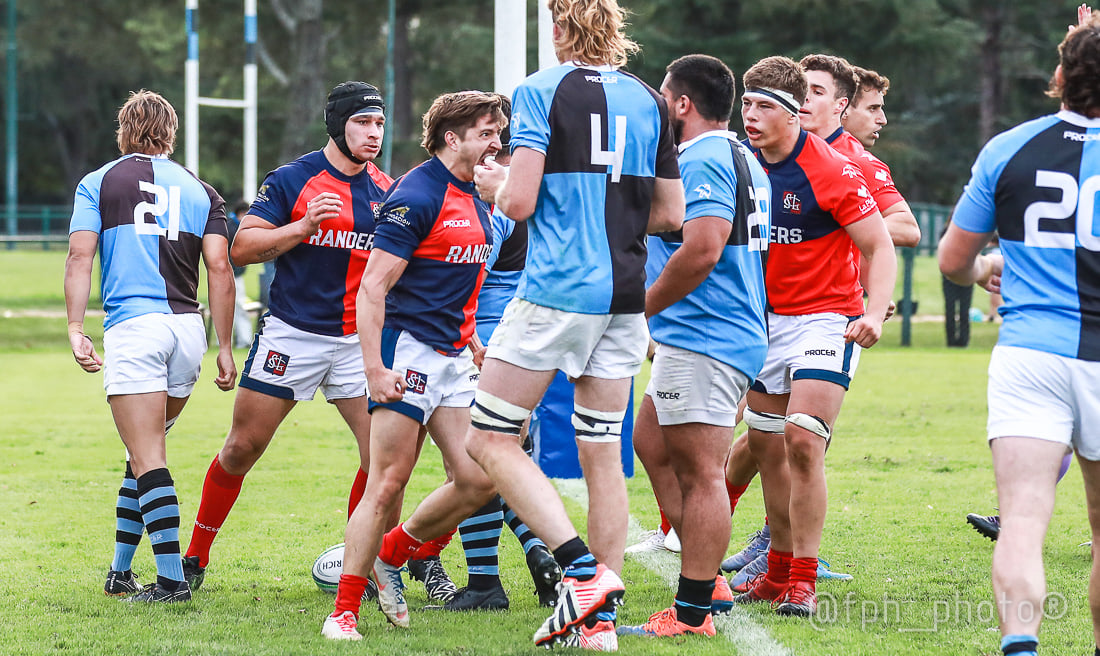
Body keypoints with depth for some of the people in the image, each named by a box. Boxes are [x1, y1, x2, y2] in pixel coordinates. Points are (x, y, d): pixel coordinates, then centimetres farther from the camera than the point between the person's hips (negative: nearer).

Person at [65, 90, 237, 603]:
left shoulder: (97, 183, 9)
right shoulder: (200, 191, 15)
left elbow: (80, 256, -3)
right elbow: (219, 267, 5)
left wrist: (75, 329, -5)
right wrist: (224, 348, 7)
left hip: (132, 326, -4)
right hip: (187, 328, 4)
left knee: (148, 459, -6)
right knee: (145, 451, 17)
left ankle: (172, 579, -15)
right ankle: (120, 571, 22)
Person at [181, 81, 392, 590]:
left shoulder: (386, 191, 8)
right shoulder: (291, 180, -5)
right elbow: (241, 248, -9)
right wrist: (303, 226, -20)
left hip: (358, 339, 3)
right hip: (290, 334, -3)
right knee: (242, 448, 2)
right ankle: (195, 558, 17)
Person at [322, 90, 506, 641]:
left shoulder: (474, 201, 14)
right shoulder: (416, 196, -14)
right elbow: (372, 288, -17)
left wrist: (472, 343, 25)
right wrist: (374, 369, -22)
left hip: (454, 358, 8)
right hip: (408, 354, -8)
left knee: (476, 479, 0)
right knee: (387, 485, -8)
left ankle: (390, 556, 19)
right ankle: (344, 611, -1)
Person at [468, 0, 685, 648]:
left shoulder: (542, 90, -7)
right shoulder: (649, 101, 9)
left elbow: (520, 201, -13)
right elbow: (670, 213, 13)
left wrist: (494, 186, 9)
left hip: (557, 293, -6)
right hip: (625, 298, 6)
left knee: (491, 439, 1)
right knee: (603, 452, 9)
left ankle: (583, 567, -13)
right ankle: (600, 618, 6)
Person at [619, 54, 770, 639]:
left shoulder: (703, 160, -14)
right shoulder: (743, 160, 19)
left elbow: (702, 250, -25)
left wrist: (641, 309, -14)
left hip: (702, 342, -11)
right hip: (732, 333, 11)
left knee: (700, 472, -8)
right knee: (652, 445, 19)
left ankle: (692, 612, -6)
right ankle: (708, 582, 19)